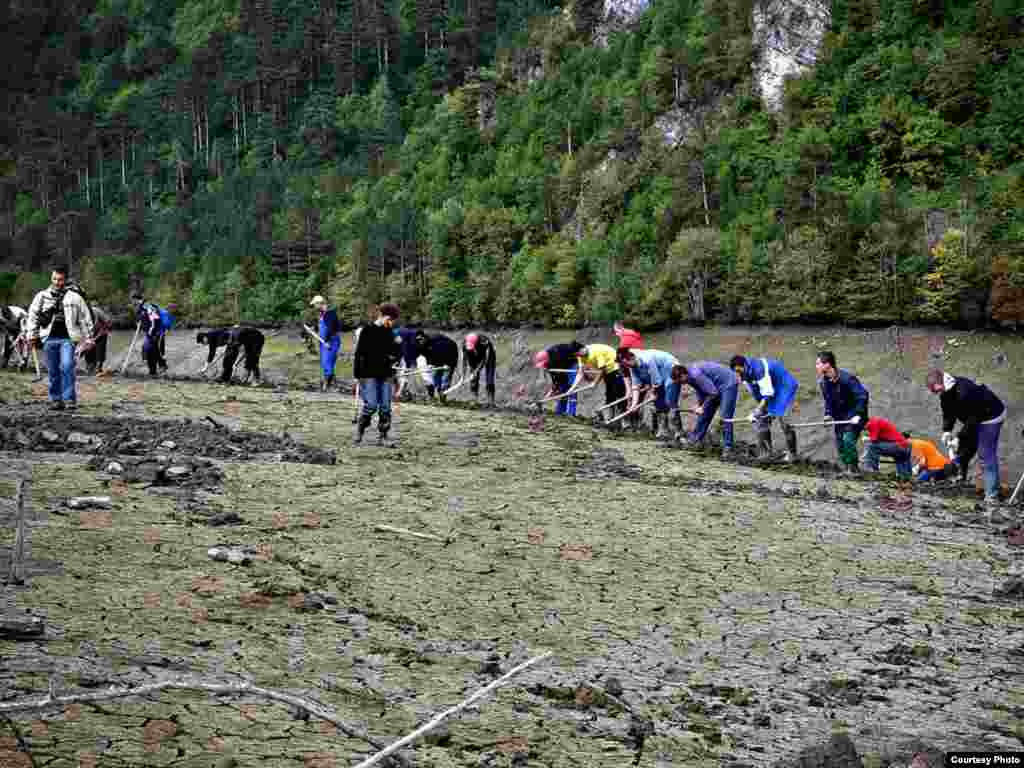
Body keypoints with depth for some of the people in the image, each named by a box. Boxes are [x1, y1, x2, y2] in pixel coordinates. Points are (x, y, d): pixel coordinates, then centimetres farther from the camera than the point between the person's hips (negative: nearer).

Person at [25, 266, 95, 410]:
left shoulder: (74, 297, 6)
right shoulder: (42, 296, 10)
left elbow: (85, 318, 9)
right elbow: (32, 316, 13)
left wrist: (88, 337, 6)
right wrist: (32, 335, 7)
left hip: (67, 338, -2)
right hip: (49, 339, 2)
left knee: (67, 367, -17)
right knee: (53, 371, 5)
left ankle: (69, 399, -11)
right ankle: (56, 399, 14)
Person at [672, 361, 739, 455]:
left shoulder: (695, 374, -30)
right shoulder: (690, 376, -1)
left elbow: (713, 393, -28)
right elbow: (701, 391, 11)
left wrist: (703, 407, -18)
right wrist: (699, 405, -2)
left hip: (728, 384, -10)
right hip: (717, 386, 10)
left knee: (725, 418, -14)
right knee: (705, 413, 15)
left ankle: (727, 448, -7)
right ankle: (695, 438, 27)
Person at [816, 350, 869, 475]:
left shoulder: (846, 378, -25)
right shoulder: (824, 382, -1)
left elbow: (862, 395, -24)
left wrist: (858, 415, -27)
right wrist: (828, 414, -1)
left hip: (854, 415, -8)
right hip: (840, 416, 8)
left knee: (848, 439, -20)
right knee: (839, 441, 6)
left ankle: (853, 468, -8)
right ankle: (846, 469, 19)